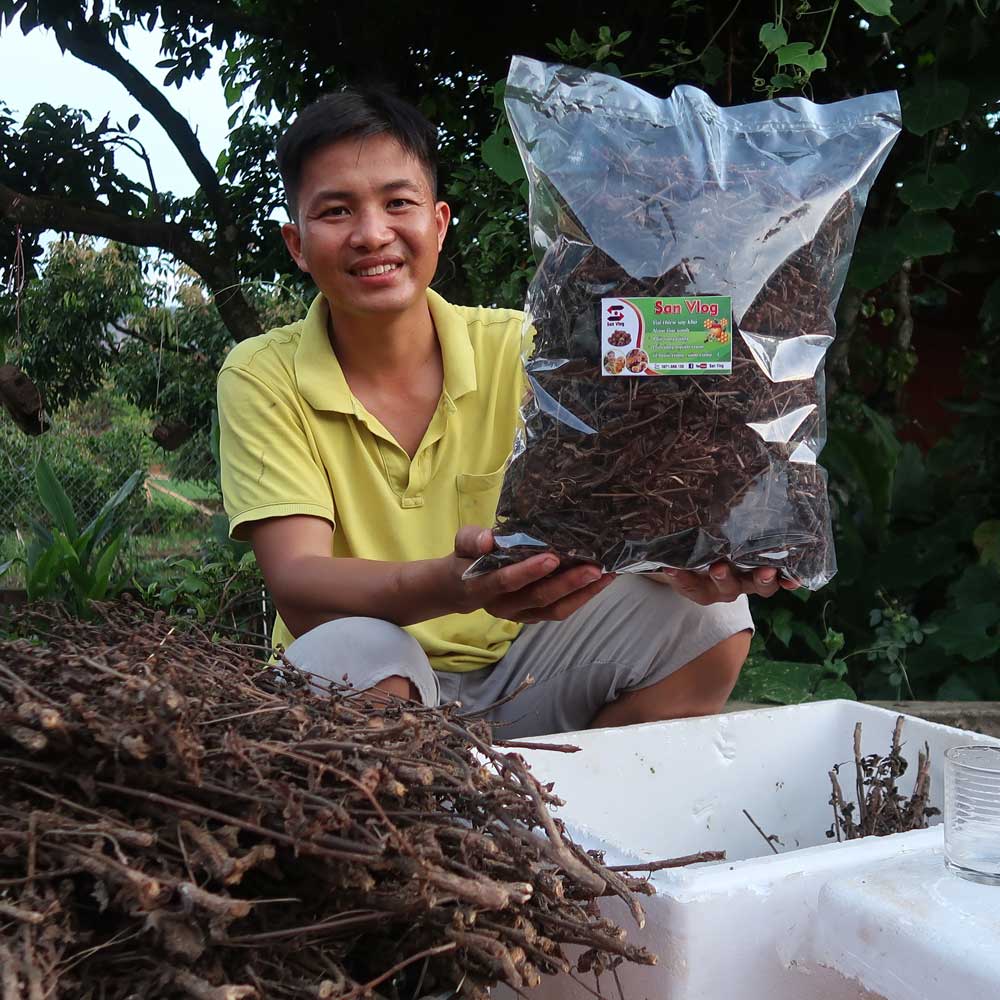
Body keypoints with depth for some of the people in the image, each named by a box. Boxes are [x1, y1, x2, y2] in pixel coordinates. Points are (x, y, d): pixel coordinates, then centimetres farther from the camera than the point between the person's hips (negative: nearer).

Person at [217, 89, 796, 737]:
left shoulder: (522, 350, -4)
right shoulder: (262, 377, -9)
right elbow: (298, 586, -20)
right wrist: (454, 585, -41)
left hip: (521, 672, 3)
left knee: (710, 619, -17)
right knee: (348, 650, -35)